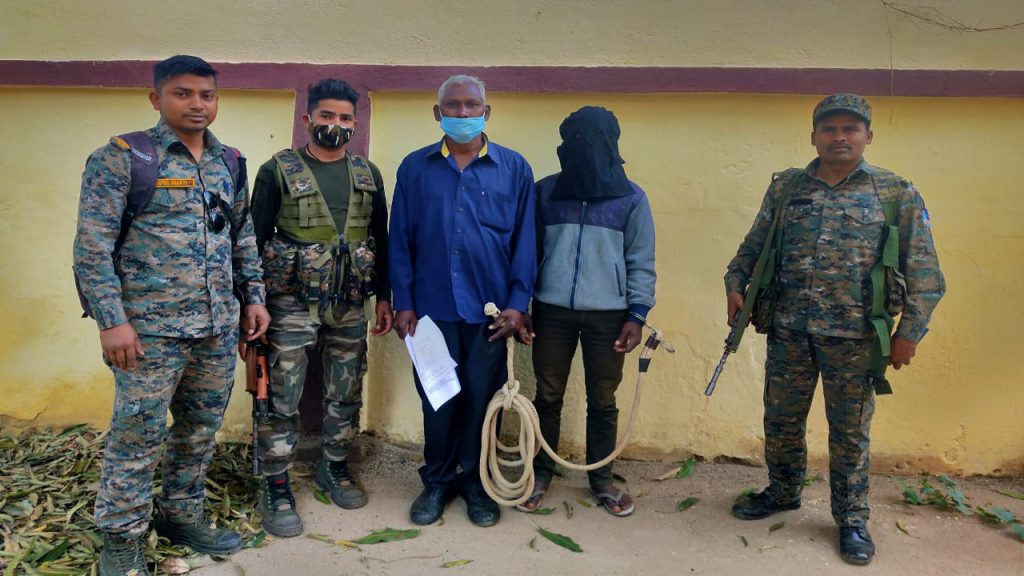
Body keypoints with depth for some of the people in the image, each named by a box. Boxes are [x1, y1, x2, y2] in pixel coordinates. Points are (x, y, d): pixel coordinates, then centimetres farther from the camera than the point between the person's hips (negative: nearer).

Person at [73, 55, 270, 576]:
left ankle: (182, 514, 33)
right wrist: (112, 320, -16)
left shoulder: (229, 163, 11)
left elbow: (243, 237, 18)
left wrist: (254, 296, 10)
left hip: (220, 328, 6)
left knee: (201, 429, 15)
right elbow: (92, 246, -10)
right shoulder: (122, 157, -6)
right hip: (151, 328, -5)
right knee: (137, 436, 3)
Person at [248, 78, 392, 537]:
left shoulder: (368, 175, 8)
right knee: (282, 399, 2)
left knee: (346, 395, 13)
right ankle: (276, 489, 15)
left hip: (350, 306, 4)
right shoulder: (278, 171, -3)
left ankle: (334, 468, 32)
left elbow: (381, 240, 12)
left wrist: (383, 298, 9)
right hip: (292, 304, -4)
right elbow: (255, 239, -3)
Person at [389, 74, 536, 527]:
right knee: (436, 397, 10)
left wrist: (518, 303, -5)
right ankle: (437, 481, 28)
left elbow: (525, 240, 1)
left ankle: (476, 481, 27)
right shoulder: (415, 168, 4)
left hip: (489, 308, 0)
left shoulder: (514, 169, 2)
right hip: (432, 306, 1)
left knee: (482, 397, 9)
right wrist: (403, 303, 0)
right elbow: (400, 239, 4)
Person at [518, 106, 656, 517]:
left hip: (607, 315, -1)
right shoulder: (546, 191, 4)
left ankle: (601, 478, 25)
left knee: (603, 400, 9)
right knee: (548, 396, 9)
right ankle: (542, 473, 26)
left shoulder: (631, 198, 0)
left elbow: (641, 263, 2)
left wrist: (637, 315, -6)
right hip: (552, 311, 1)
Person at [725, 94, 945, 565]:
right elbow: (753, 246, 12)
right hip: (788, 331, 3)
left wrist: (909, 332, -7)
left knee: (850, 432, 9)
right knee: (780, 421, 14)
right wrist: (735, 285, -3)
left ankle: (852, 519, 27)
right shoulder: (785, 187, 6)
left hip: (854, 336, -2)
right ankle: (783, 493, 36)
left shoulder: (897, 194, -1)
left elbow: (923, 272, -1)